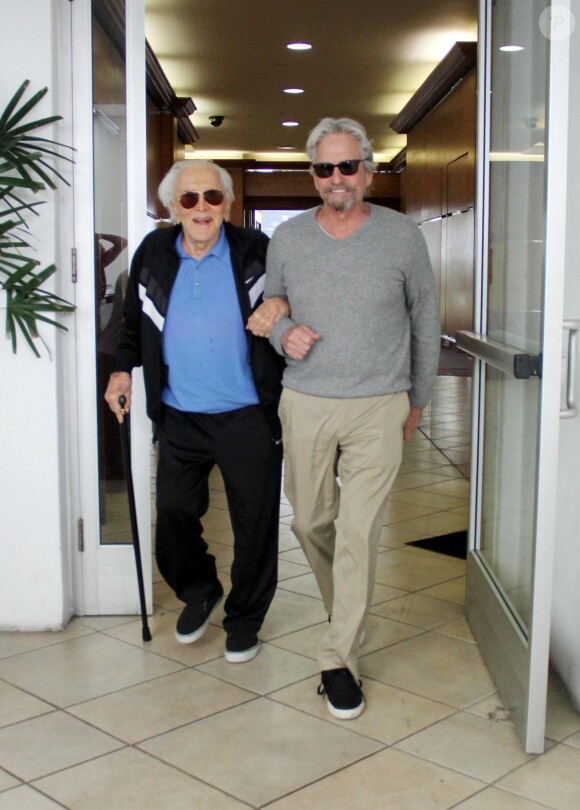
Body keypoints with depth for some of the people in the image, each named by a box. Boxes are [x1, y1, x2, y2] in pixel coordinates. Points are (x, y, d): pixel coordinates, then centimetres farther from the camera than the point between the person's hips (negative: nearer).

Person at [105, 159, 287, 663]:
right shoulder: (154, 253, 4)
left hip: (248, 417, -2)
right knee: (173, 514, 9)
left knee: (255, 526, 7)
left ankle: (245, 620, 29)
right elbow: (135, 318, 18)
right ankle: (199, 593, 38)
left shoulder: (255, 251, -4)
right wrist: (124, 368, 10)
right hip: (179, 418, 3)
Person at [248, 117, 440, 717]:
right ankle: (346, 613, 38)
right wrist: (284, 333, -6)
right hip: (304, 404, 3)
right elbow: (270, 307, 18)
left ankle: (339, 658, 5)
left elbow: (425, 322, 9)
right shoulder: (287, 239, 4)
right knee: (310, 522, 10)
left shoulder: (402, 236, -1)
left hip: (378, 408, -2)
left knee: (359, 533, -6)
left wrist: (417, 399, 13)